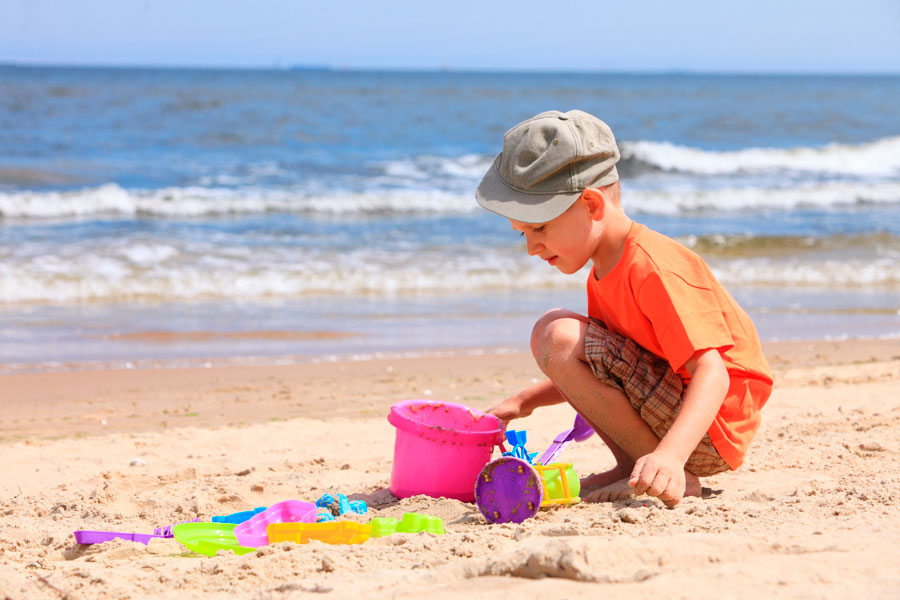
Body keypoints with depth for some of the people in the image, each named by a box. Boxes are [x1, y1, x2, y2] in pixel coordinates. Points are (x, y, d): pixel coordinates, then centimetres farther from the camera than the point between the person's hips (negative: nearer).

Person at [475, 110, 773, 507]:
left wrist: (670, 455, -45)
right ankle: (632, 467, 5)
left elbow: (712, 373, -30)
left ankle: (676, 478, -15)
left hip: (711, 427, -10)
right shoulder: (607, 269, 11)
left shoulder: (654, 269, -21)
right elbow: (598, 373, 25)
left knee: (559, 338, -21)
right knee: (553, 327, 15)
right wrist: (526, 400, 14)